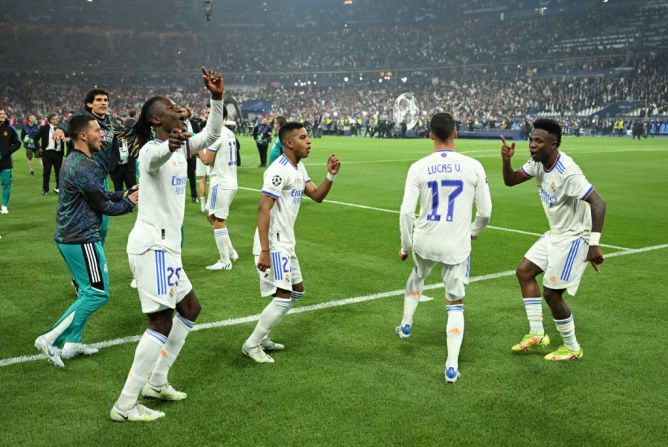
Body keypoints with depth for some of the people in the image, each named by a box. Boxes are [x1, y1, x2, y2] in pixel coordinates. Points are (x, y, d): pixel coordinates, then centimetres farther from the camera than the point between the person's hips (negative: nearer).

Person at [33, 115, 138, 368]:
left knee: (87, 291, 18)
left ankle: (71, 344, 19)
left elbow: (98, 194, 19)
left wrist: (123, 195, 6)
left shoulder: (73, 161, 13)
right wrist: (128, 203, 3)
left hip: (68, 237, 10)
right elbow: (103, 205, -13)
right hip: (82, 240, -10)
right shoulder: (84, 166, -19)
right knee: (97, 293, -4)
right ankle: (50, 339, -4)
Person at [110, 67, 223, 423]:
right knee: (161, 323, -10)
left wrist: (217, 98, 4)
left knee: (190, 309, 17)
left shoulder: (179, 147, 12)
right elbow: (156, 155, -39)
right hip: (152, 245, -10)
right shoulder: (152, 149, -15)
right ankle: (125, 406, -2)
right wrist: (170, 145, -62)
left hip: (165, 246, 10)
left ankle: (156, 382, 25)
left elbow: (212, 134, 18)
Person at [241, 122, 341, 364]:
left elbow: (317, 196, 13)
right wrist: (264, 252, -28)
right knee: (283, 297, -11)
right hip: (273, 245, -10)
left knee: (297, 291, 19)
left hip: (286, 244, 10)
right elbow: (263, 210, -24)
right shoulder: (279, 171, -19)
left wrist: (331, 175, -5)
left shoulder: (299, 168, 11)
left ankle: (261, 336, 27)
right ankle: (251, 344, 4)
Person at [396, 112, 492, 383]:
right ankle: (452, 366, 2)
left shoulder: (418, 168, -6)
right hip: (457, 246, -1)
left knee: (417, 276, 35)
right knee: (455, 304, 12)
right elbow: (485, 211, -1)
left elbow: (406, 211, -9)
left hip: (424, 241, 1)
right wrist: (474, 231, 21)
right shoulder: (473, 167, -5)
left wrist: (406, 246, 5)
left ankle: (406, 325, 48)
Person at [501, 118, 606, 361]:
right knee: (524, 272, 10)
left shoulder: (567, 172, -28)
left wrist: (594, 243, -36)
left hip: (574, 237, -9)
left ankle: (572, 348, 16)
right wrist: (506, 160, -15)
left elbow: (598, 204, -31)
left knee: (551, 293, -5)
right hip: (555, 233, 9)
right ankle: (537, 334, 18)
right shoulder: (538, 162, -2)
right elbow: (510, 181, 6)